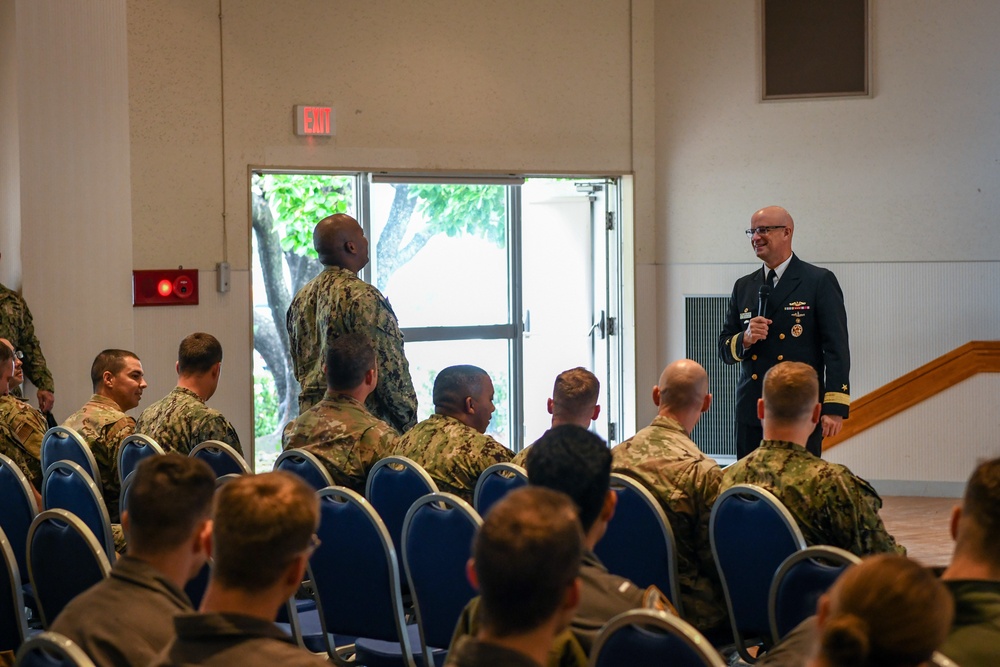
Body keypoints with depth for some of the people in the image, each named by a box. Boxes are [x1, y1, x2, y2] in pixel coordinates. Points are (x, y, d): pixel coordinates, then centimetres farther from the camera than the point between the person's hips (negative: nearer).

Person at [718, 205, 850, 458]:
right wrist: (745, 339, -6)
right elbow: (724, 350, 18)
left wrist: (835, 408, -12)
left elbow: (836, 348, -4)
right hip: (751, 412, 5)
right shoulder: (744, 287, 16)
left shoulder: (820, 281, 1)